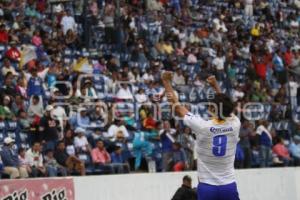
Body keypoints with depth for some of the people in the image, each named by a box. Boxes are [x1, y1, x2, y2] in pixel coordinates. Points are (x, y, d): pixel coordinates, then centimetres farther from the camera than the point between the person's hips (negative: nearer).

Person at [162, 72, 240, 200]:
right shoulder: (235, 126, -4)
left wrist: (166, 82, 14)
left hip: (207, 188, -2)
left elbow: (177, 106, 2)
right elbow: (227, 109, 20)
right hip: (229, 187, 2)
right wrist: (216, 86, 30)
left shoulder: (202, 126, -11)